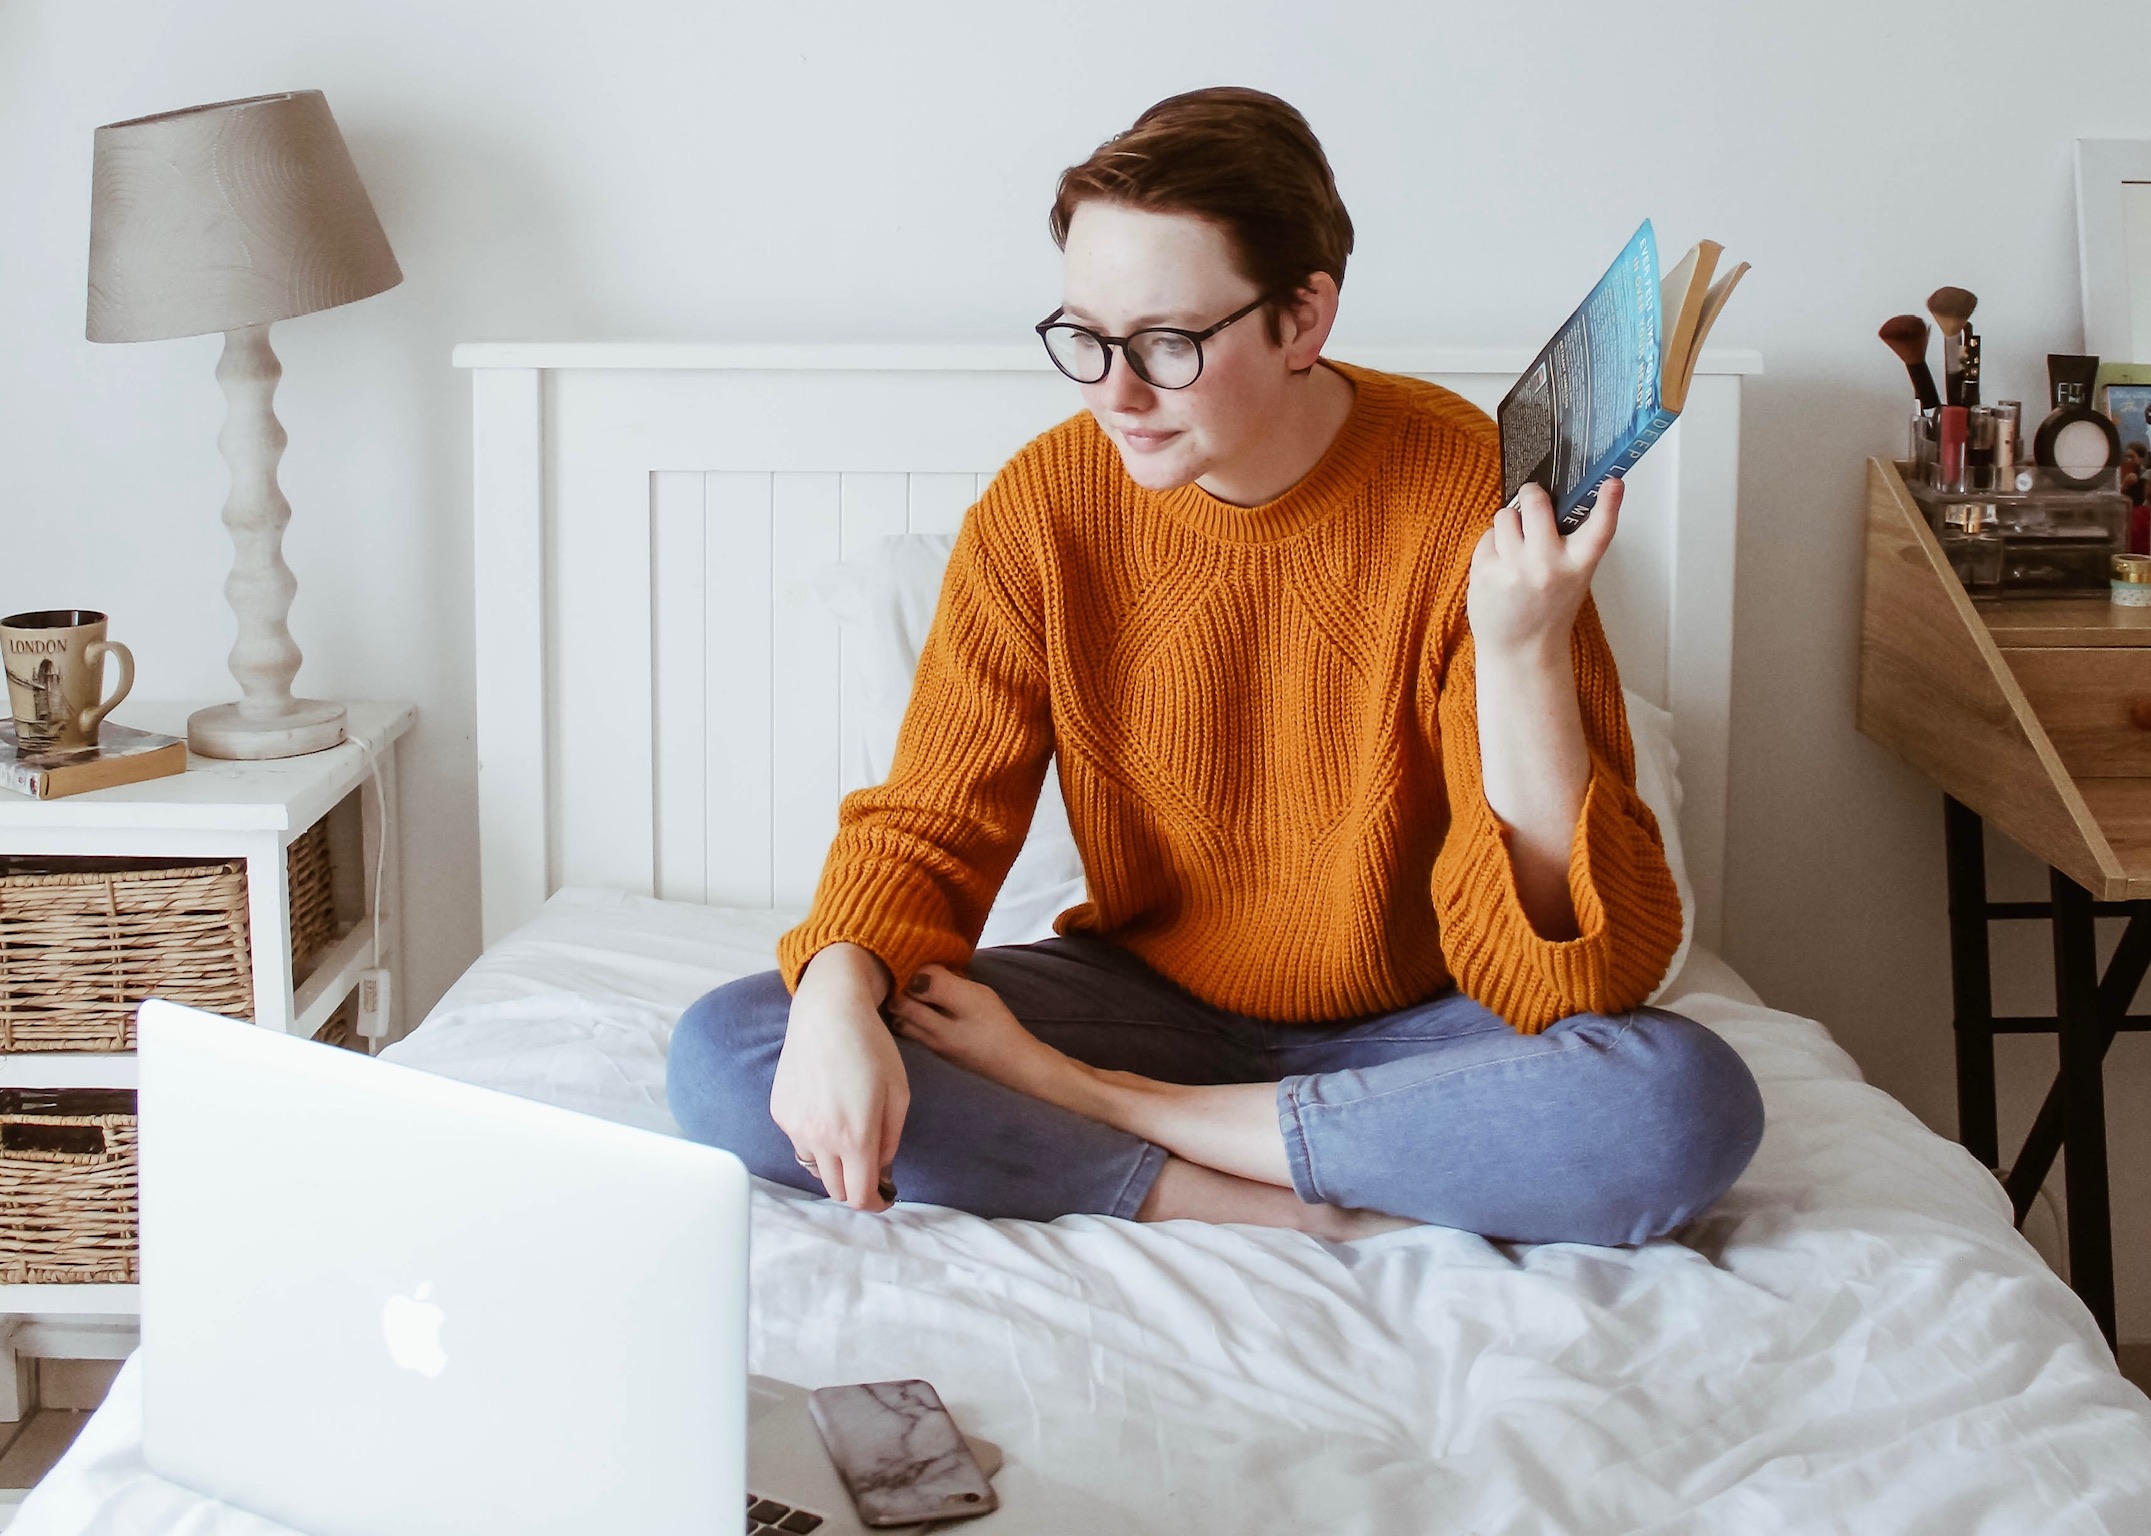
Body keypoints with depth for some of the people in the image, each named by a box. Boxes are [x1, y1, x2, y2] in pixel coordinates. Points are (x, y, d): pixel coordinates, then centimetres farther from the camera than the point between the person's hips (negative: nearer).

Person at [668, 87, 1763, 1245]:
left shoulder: (1473, 499, -18)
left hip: (1411, 1028, -1)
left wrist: (1522, 655, -35)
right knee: (723, 1057, -20)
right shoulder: (1044, 507, -9)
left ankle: (1087, 1104, -21)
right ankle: (1278, 1203, -21)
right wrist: (837, 994, -27)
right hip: (1148, 997, 2)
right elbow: (928, 824, -5)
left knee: (1691, 1103, -35)